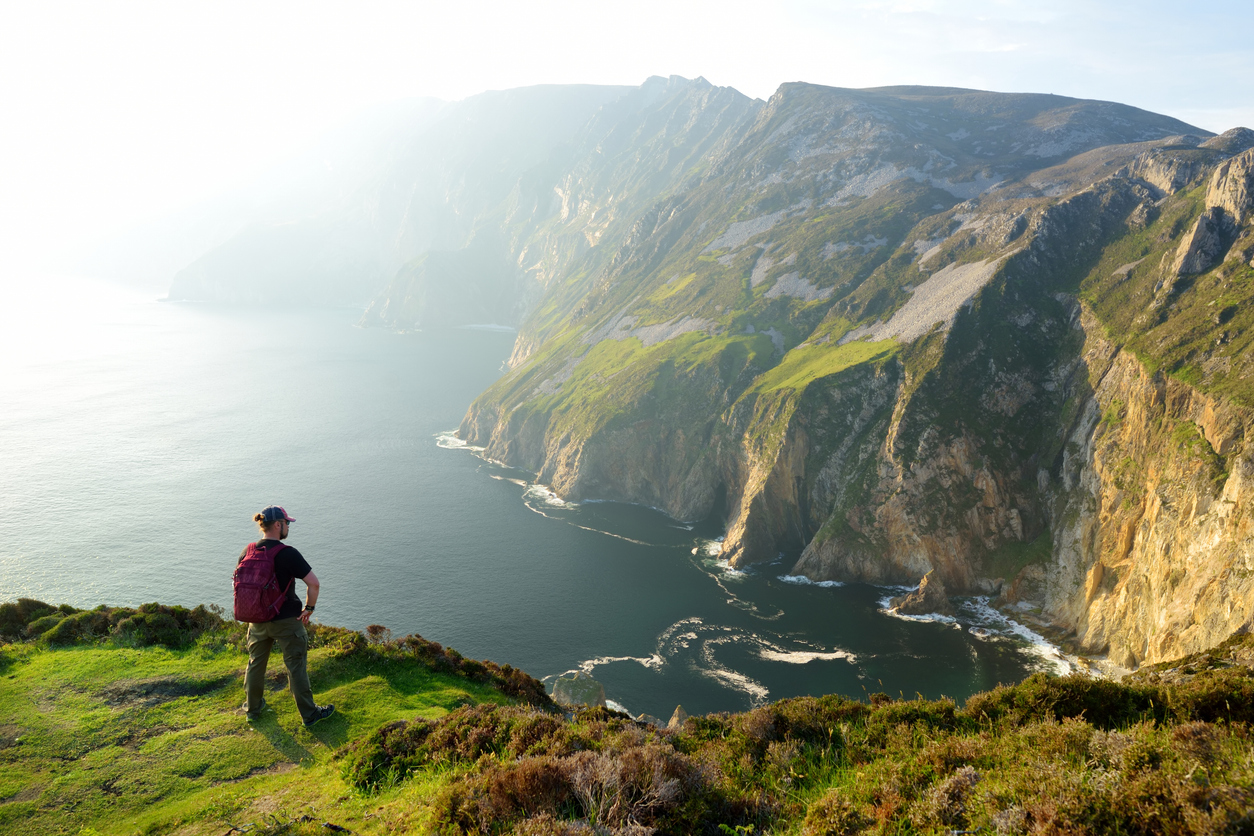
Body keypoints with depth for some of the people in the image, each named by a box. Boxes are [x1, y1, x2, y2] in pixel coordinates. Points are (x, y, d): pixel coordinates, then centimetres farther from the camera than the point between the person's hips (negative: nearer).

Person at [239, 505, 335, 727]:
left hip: (257, 620, 5)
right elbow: (313, 583, -22)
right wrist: (309, 608, -8)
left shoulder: (248, 551, -3)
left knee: (255, 664, 22)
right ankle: (309, 714, 16)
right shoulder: (288, 554, -20)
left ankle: (253, 708, 39)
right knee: (296, 667, 6)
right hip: (287, 620, -5)